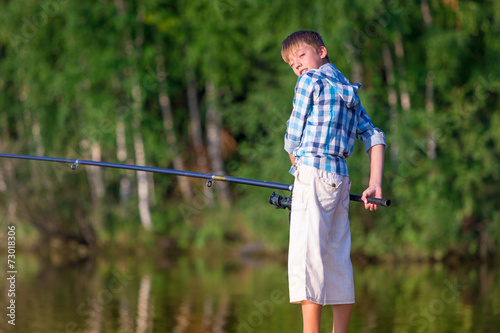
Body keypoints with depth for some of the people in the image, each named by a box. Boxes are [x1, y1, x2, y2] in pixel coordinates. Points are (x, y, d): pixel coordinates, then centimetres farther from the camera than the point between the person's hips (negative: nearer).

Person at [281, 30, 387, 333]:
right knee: (337, 261, 8)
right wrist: (375, 183, 13)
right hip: (340, 177, 8)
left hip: (313, 173, -8)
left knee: (306, 259, -12)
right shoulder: (348, 91, 21)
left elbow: (293, 138, -1)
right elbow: (375, 137, 19)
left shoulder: (311, 80, -1)